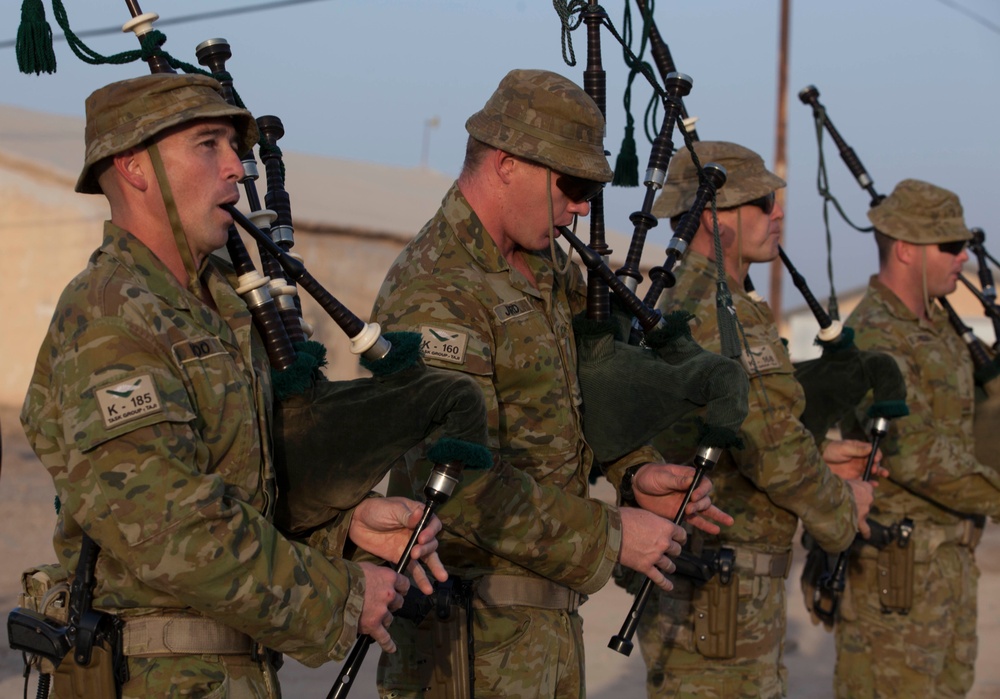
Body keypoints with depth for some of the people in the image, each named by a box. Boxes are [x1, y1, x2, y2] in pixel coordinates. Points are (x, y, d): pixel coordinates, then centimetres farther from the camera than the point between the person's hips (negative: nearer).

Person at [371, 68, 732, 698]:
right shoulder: (436, 296, -20)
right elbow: (465, 489, -26)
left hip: (551, 612, 9)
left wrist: (637, 471, 4)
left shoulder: (547, 268, 11)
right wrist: (609, 535, -19)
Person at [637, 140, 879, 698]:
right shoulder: (721, 315, -19)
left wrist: (818, 461, 13)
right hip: (718, 602, -10)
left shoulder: (676, 307, 14)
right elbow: (775, 449, -22)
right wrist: (844, 506, -4)